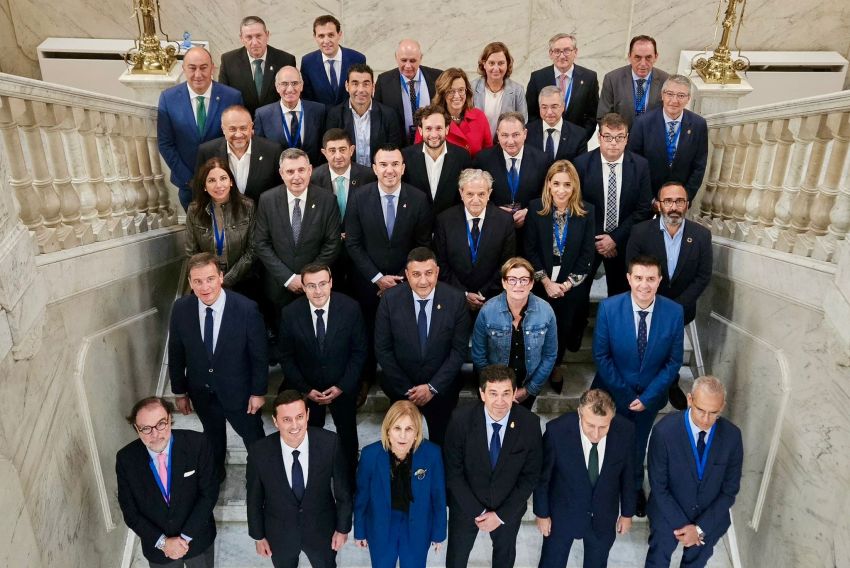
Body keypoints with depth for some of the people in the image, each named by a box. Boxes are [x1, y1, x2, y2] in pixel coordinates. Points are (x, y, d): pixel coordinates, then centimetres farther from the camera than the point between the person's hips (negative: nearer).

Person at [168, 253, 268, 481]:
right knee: (212, 436, 28)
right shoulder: (180, 309, -16)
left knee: (253, 437, 18)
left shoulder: (247, 309, -27)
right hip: (200, 392, 3)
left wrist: (258, 392, -9)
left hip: (238, 391, -3)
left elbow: (260, 355, -15)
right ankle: (215, 474, 55)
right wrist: (180, 392, 3)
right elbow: (176, 354, -3)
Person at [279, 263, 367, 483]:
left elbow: (359, 351, -11)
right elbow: (286, 357, -7)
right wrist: (305, 389, -12)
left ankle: (349, 479, 44)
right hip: (307, 388, 0)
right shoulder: (290, 313, -17)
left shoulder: (351, 308, -20)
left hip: (343, 387, 0)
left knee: (348, 436, 19)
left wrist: (342, 386, -14)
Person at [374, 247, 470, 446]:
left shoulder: (455, 299, -15)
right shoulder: (390, 299, -15)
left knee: (441, 445, 20)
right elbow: (382, 349, -10)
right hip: (401, 389, 0)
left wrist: (433, 387, -13)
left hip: (443, 389, 0)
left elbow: (459, 349, -10)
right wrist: (406, 389, -11)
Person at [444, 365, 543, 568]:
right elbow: (452, 471, -17)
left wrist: (501, 514, -14)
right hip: (466, 505, -1)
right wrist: (477, 511, -16)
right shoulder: (461, 419, -27)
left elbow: (530, 475, -13)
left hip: (508, 507, 1)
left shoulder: (530, 423, -24)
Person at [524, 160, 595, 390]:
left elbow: (588, 253, -5)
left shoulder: (586, 211, -6)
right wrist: (547, 282, -11)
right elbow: (530, 249, -7)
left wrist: (568, 283, -11)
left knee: (566, 327, 6)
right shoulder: (536, 208, -7)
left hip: (573, 284, 0)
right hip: (542, 283, 0)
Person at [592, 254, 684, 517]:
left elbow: (674, 361, -9)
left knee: (638, 444, 24)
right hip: (614, 392, -1)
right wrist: (624, 394, -14)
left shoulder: (674, 312, -17)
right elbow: (601, 355, -14)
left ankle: (636, 486, 52)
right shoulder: (608, 307, -21)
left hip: (650, 394, 2)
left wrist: (647, 397, -13)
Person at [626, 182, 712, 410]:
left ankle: (672, 384, 42)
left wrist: (677, 306, -16)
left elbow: (703, 277, -7)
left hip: (680, 311, 1)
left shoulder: (701, 235, -11)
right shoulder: (641, 231, -16)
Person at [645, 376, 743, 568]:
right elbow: (659, 487, -18)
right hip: (669, 514, -2)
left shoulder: (732, 435, -20)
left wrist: (700, 528, -13)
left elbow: (730, 490, -10)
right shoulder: (664, 430, -29)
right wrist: (682, 524, -16)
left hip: (710, 518, 2)